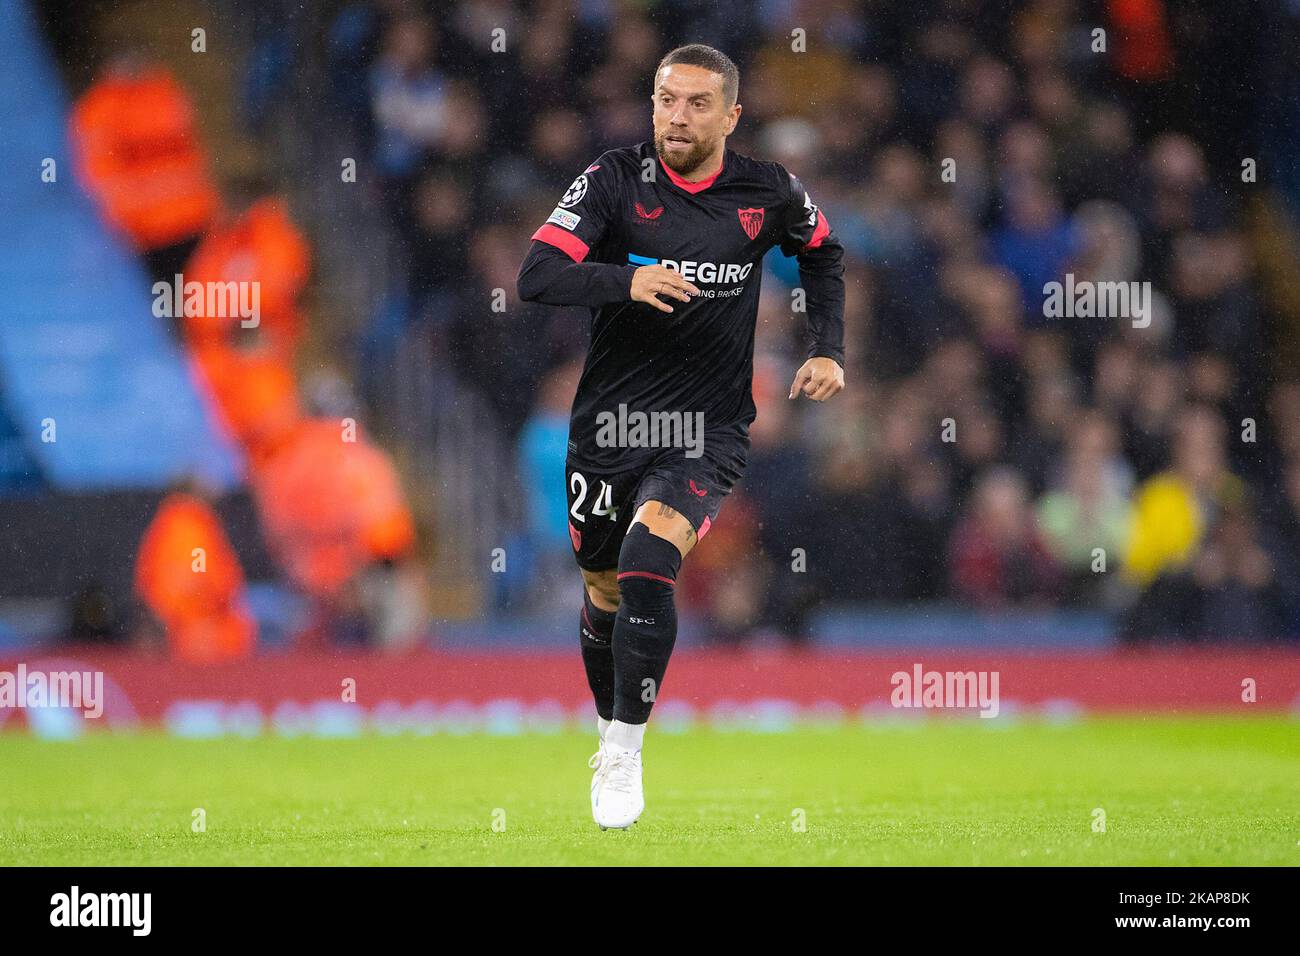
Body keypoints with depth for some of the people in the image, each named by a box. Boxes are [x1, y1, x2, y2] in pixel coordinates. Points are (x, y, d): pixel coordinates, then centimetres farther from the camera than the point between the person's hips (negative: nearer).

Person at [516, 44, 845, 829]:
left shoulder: (769, 194, -3)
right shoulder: (614, 181, -7)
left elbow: (824, 254, 20)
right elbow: (537, 277, -17)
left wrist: (828, 350, 8)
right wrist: (627, 280, -34)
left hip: (708, 432, -2)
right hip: (610, 422, 2)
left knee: (648, 558, -25)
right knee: (604, 591, 13)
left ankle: (624, 756, -17)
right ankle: (610, 734, 40)